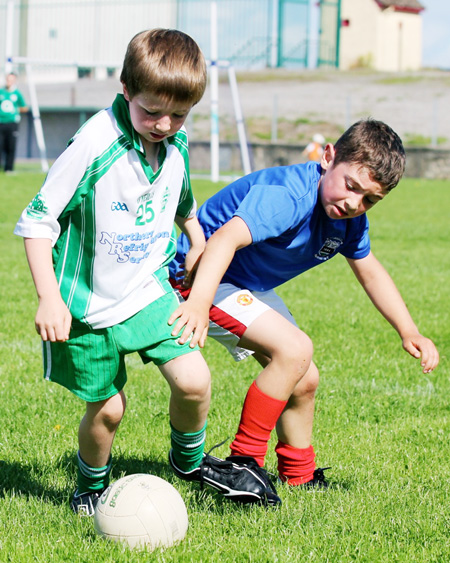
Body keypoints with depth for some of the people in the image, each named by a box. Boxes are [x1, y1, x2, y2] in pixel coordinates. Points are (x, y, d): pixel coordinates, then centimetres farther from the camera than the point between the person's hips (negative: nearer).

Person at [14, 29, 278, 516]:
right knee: (108, 408, 4)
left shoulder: (177, 143, -5)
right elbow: (37, 220, -20)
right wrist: (49, 297, -25)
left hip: (149, 289, 5)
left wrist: (197, 241, 32)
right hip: (89, 304, -4)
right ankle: (91, 487, 34)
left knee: (194, 380, -9)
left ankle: (189, 460, 21)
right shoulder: (95, 146, -25)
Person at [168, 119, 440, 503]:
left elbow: (370, 272, 14)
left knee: (304, 380, 13)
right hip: (201, 279, -9)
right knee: (294, 349, -24)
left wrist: (409, 332, 5)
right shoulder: (288, 196, -33)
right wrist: (199, 302, -61)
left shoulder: (351, 219, -4)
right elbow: (226, 238, -46)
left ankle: (300, 478, 32)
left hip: (250, 286, 10)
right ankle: (243, 463, -14)